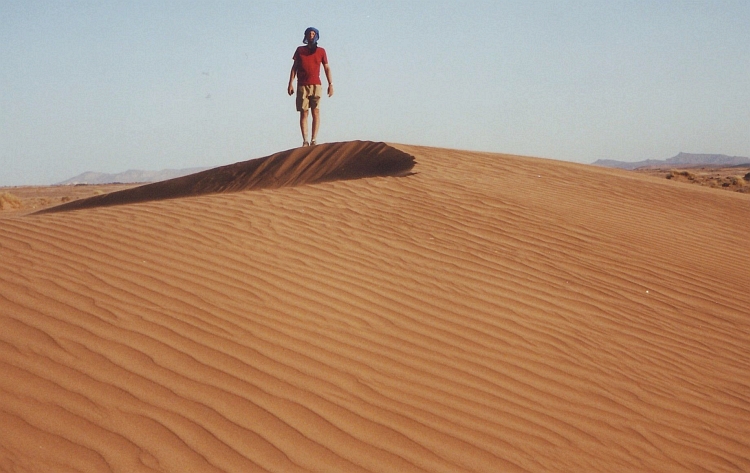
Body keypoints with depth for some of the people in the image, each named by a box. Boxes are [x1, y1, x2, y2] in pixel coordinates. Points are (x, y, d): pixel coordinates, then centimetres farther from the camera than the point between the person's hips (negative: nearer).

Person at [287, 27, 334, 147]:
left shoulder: (321, 51, 11)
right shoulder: (300, 50, 12)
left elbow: (327, 68, 11)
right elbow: (294, 67, 12)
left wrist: (330, 84, 2)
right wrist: (290, 83, 3)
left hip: (316, 85, 0)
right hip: (302, 86, 0)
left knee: (316, 112, -8)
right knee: (303, 113, -4)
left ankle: (314, 140, -10)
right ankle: (305, 141, -7)